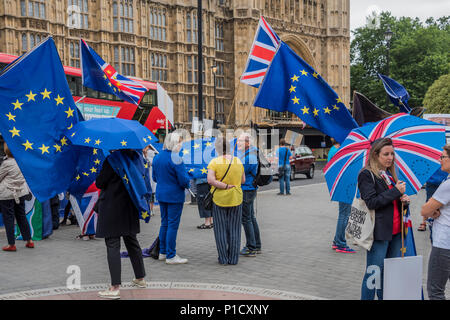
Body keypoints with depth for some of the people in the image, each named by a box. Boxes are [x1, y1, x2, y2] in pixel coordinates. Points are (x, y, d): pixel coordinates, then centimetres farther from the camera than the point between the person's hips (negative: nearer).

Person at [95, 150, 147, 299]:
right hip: (129, 207, 7)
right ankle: (140, 278, 29)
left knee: (112, 245, -3)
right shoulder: (134, 156, 3)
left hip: (111, 208, -7)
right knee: (132, 242, 18)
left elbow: (100, 183, -13)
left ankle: (115, 287, -3)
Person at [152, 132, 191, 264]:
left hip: (161, 195, 8)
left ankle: (162, 252, 26)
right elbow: (184, 180, -19)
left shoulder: (157, 157, 6)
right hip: (174, 196, -8)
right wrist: (186, 184, 2)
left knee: (164, 223, 17)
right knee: (173, 225, -1)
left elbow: (154, 177, 14)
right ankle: (171, 256, 4)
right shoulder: (176, 159, -18)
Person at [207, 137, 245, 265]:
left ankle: (223, 258, 11)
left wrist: (225, 186, -15)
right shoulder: (238, 161, 1)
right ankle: (233, 258, 13)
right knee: (234, 230, 10)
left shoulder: (214, 162, -10)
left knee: (221, 229, 8)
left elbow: (210, 180, -22)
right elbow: (243, 180, 7)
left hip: (219, 199, -3)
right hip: (236, 199, 3)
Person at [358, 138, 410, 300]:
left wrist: (403, 200, 2)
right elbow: (371, 202, -18)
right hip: (379, 232, -8)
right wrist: (396, 191, -17)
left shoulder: (389, 174, 15)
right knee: (374, 273, -1)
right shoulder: (366, 174, -9)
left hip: (395, 230, 8)